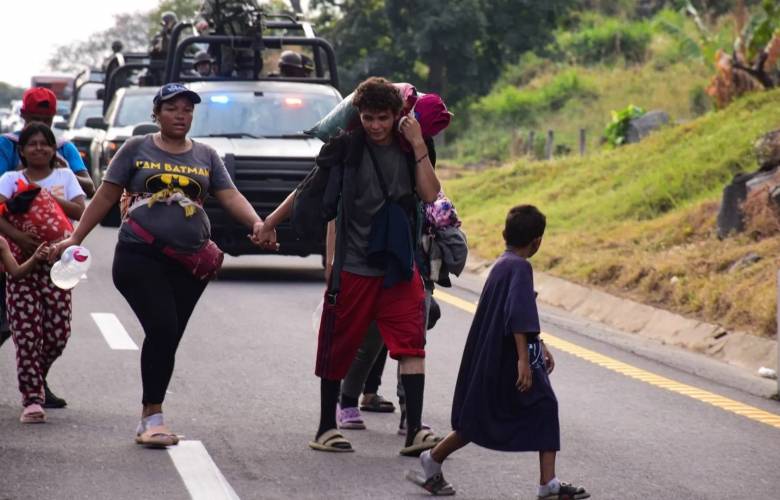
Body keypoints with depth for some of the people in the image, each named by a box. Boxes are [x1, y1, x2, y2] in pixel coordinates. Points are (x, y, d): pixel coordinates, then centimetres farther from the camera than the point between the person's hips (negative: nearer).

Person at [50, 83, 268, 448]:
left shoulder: (205, 156, 14)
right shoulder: (137, 149, 7)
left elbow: (230, 197, 6)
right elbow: (106, 196, 9)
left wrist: (256, 222, -14)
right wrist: (75, 238, 4)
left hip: (188, 264, 3)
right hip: (140, 257, -3)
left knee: (167, 339, 4)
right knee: (162, 330, -17)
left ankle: (148, 420, 14)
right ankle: (153, 415, -9)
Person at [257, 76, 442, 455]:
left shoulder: (409, 150, 4)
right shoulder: (345, 148, -2)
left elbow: (431, 196, -9)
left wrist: (419, 147, -13)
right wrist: (270, 222, 12)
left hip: (398, 267, 1)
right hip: (352, 267, -1)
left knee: (411, 345, -11)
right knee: (337, 350, 6)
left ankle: (415, 431, -12)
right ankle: (326, 429, 20)